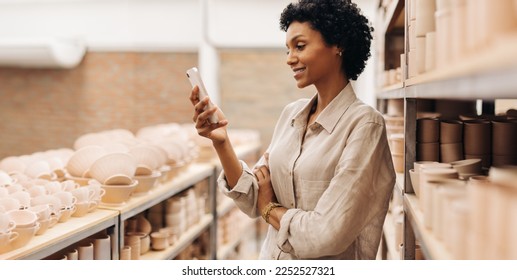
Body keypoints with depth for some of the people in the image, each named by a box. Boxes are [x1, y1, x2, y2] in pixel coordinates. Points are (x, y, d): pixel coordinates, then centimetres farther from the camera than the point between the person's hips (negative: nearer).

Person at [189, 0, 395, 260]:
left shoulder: (364, 124, -19)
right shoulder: (291, 113, 0)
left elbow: (328, 235, -24)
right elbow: (254, 200, -3)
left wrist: (270, 210, -8)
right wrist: (221, 142, -15)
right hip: (272, 258, 6)